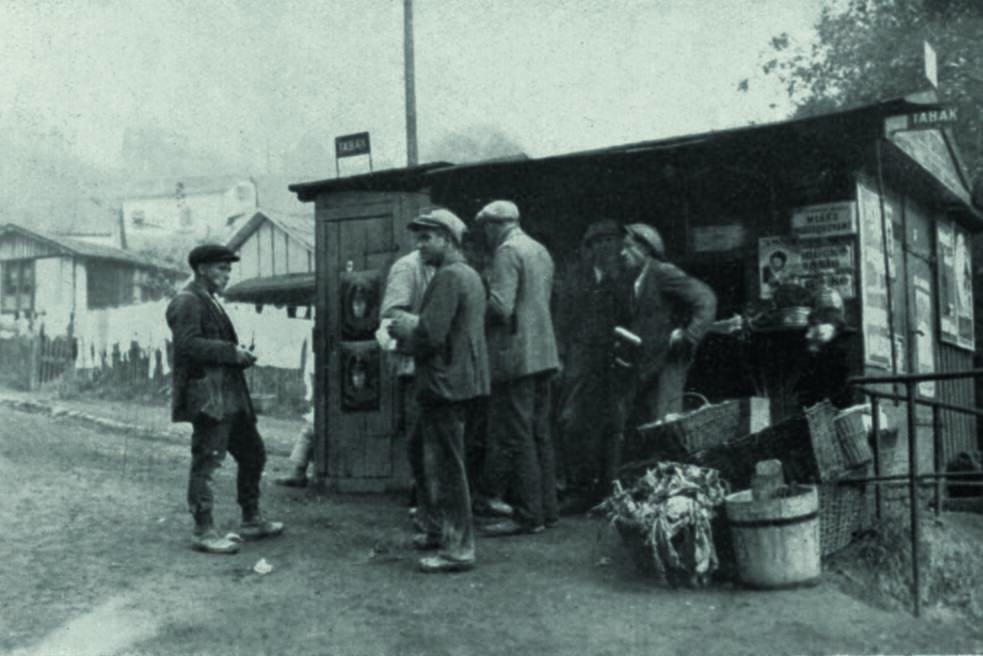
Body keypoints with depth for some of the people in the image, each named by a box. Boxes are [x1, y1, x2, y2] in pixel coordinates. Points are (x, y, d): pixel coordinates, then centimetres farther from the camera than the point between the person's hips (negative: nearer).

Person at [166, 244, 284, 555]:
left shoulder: (210, 302, 23)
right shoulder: (186, 302, -10)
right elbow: (188, 345, -22)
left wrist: (239, 355, 11)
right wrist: (231, 352, -18)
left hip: (228, 395, 11)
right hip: (206, 397, -11)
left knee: (253, 453, 14)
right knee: (206, 461, -7)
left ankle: (251, 520, 24)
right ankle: (203, 531, 0)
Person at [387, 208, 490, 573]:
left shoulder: (448, 276, -15)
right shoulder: (469, 275, 16)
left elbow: (430, 335, -22)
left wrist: (403, 330, -4)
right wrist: (409, 329, 12)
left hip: (445, 382, -10)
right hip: (460, 379, 10)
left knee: (445, 466, -5)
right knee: (432, 457, 20)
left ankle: (458, 549, -1)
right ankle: (438, 530, 30)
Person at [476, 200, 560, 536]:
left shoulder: (507, 252, -12)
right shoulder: (540, 250, 16)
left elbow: (501, 307, -21)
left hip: (514, 354, -9)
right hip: (542, 353, 9)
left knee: (516, 437, -4)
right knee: (539, 433, 14)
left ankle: (528, 515, -2)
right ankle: (547, 508, 19)